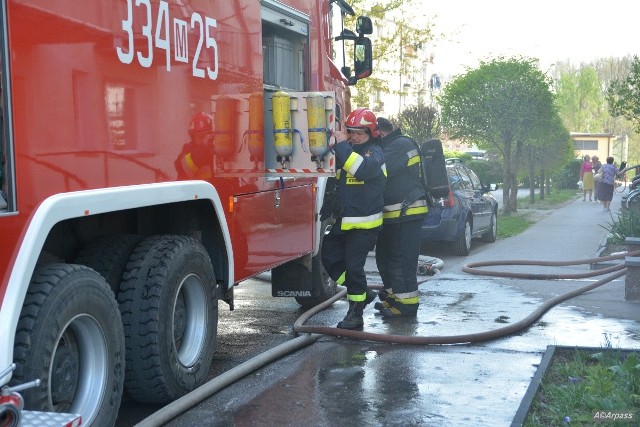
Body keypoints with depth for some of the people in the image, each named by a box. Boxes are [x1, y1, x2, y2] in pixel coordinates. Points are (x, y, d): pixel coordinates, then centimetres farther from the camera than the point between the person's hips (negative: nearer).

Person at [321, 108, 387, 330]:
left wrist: (342, 145, -29)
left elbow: (362, 169, -32)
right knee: (329, 256, 9)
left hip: (364, 224, -8)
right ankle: (362, 292, 24)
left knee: (353, 266, -7)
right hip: (342, 221, 8)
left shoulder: (374, 152, -10)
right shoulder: (346, 151, 14)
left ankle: (355, 314, 6)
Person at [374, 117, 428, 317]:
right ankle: (394, 295, 28)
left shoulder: (401, 145, -15)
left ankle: (407, 302, 0)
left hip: (406, 214, -11)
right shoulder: (392, 146, 19)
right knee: (384, 256, 17)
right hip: (393, 215, 11)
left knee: (401, 259, -7)